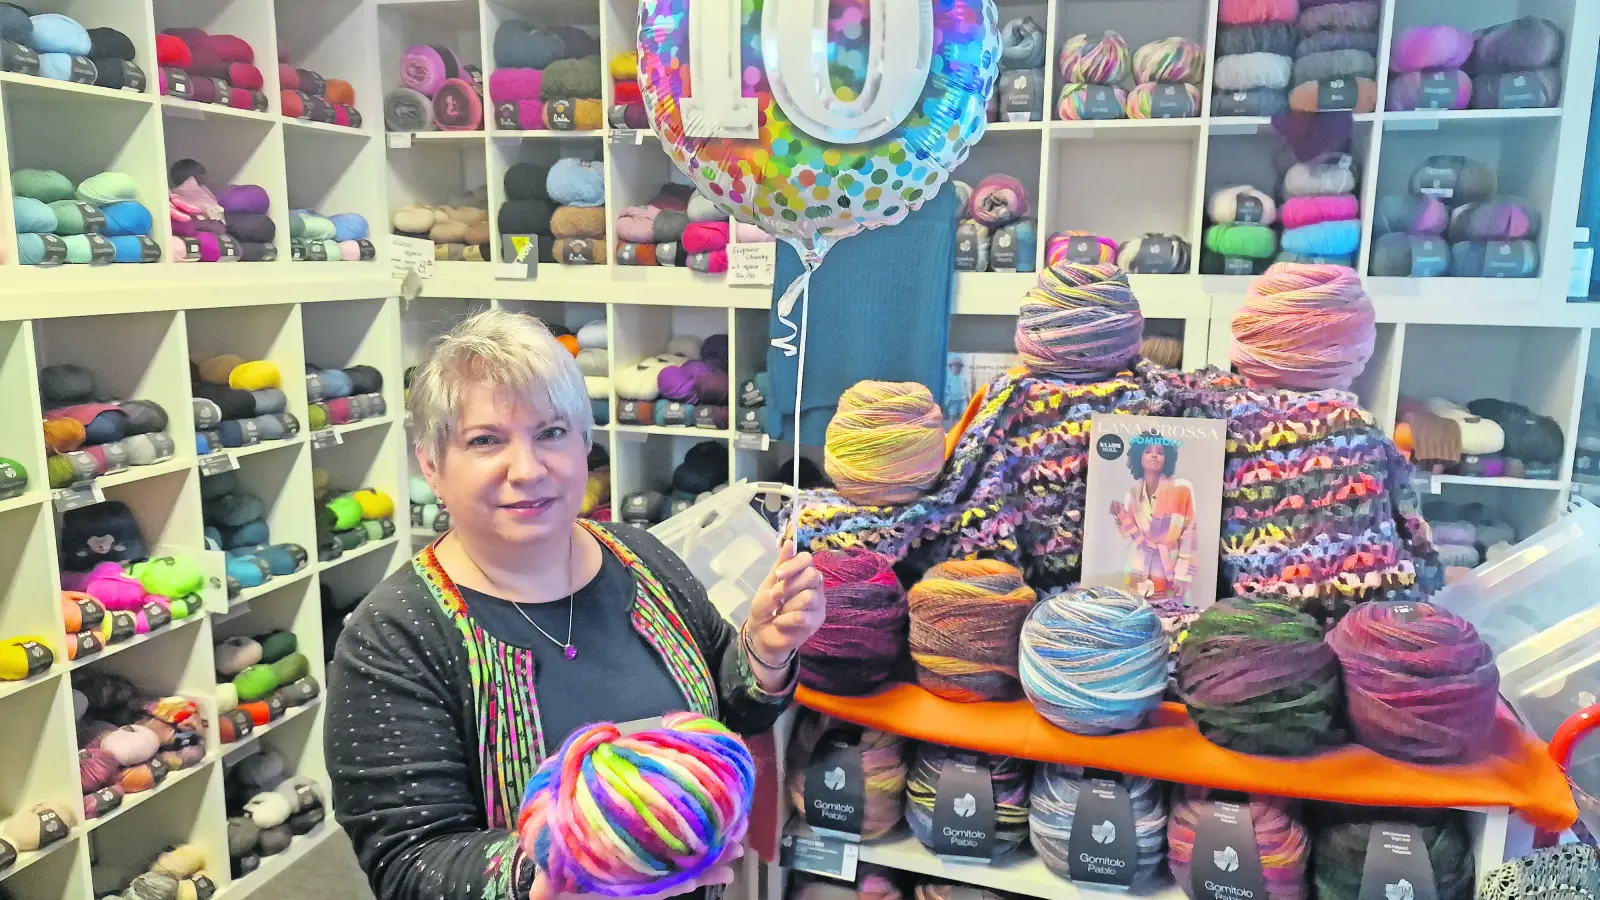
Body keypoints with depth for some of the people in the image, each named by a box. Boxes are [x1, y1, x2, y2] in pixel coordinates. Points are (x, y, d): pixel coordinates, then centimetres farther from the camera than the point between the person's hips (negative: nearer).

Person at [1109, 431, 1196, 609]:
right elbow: (1133, 535, 5)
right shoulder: (1134, 491, 4)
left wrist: (1182, 574, -12)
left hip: (1169, 571, -3)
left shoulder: (1181, 488, -8)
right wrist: (1121, 515, -12)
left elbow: (1188, 533, -8)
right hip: (1138, 570, 3)